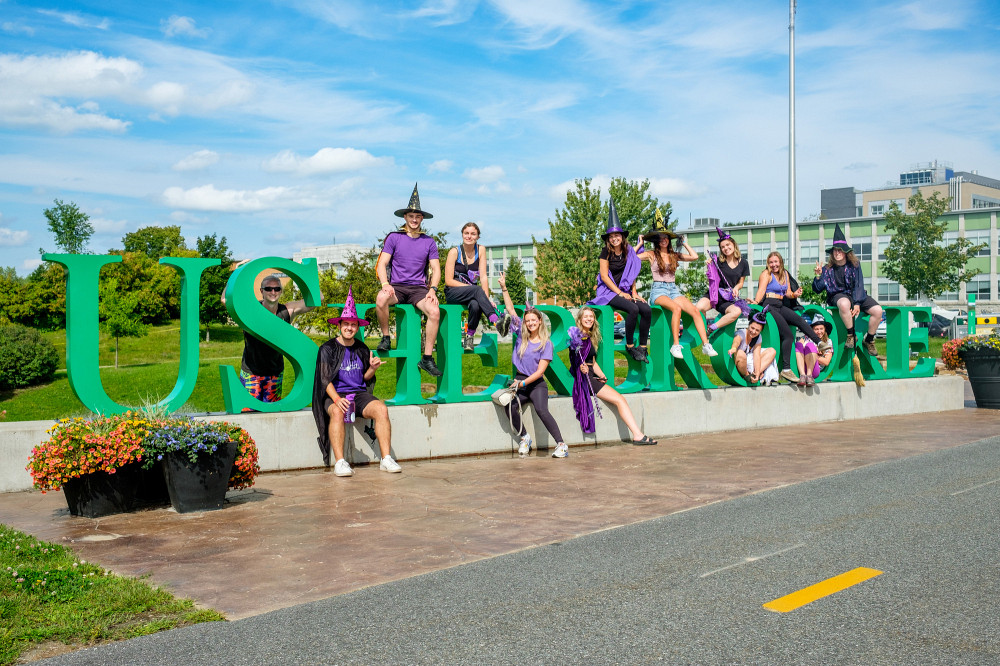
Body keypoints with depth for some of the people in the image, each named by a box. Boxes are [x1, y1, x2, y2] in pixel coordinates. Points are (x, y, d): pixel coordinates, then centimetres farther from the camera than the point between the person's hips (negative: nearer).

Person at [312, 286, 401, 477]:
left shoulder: (362, 348, 13)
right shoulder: (328, 348, 0)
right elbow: (325, 379, -9)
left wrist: (372, 368, -5)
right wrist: (336, 399, -26)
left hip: (359, 394, 4)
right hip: (334, 395, -3)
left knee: (381, 409, -25)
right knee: (338, 412, -37)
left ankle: (386, 459, -27)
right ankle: (340, 462, -38)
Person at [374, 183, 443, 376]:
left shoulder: (429, 242, 12)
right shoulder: (394, 238, 7)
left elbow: (436, 269, 10)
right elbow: (382, 264, 2)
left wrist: (432, 289, -10)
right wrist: (385, 284, -17)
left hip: (418, 288, 1)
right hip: (396, 286, -1)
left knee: (435, 312, -29)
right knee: (381, 299, -36)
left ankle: (427, 358, -20)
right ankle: (386, 338, -12)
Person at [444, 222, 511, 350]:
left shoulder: (480, 250, 4)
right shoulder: (454, 252, -4)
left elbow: (483, 277, -3)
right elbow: (448, 281, -8)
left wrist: (487, 298, -17)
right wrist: (471, 287, -17)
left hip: (472, 294, 2)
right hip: (452, 293, -2)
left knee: (476, 305, -36)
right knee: (477, 290, -35)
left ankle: (470, 335, -18)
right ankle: (497, 321, -53)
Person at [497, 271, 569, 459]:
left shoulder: (546, 344, -4)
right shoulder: (521, 335, 7)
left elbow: (540, 371, -8)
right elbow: (511, 310, 7)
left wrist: (523, 383, -17)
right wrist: (504, 288, 2)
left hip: (536, 383, -4)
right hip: (519, 381, 4)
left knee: (541, 410, -27)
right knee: (510, 406, -22)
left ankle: (561, 445, -26)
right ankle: (524, 438, 1)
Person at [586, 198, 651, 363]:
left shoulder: (628, 252, 11)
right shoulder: (606, 253, -3)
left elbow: (632, 274, 16)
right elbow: (604, 276, -8)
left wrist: (633, 292, 3)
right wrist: (620, 293, -13)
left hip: (625, 291, 5)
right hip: (608, 292, -5)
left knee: (647, 310, -20)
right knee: (633, 309, -31)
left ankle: (642, 347, -12)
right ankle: (629, 346, -18)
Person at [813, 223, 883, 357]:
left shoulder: (854, 265, 4)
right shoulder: (828, 268, 2)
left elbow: (859, 285, -3)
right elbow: (817, 290, 1)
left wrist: (857, 303, -16)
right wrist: (818, 276, -16)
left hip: (857, 295, 2)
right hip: (838, 296, -2)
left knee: (878, 310, -22)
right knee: (844, 304, -41)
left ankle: (869, 341, -1)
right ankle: (851, 335, -21)